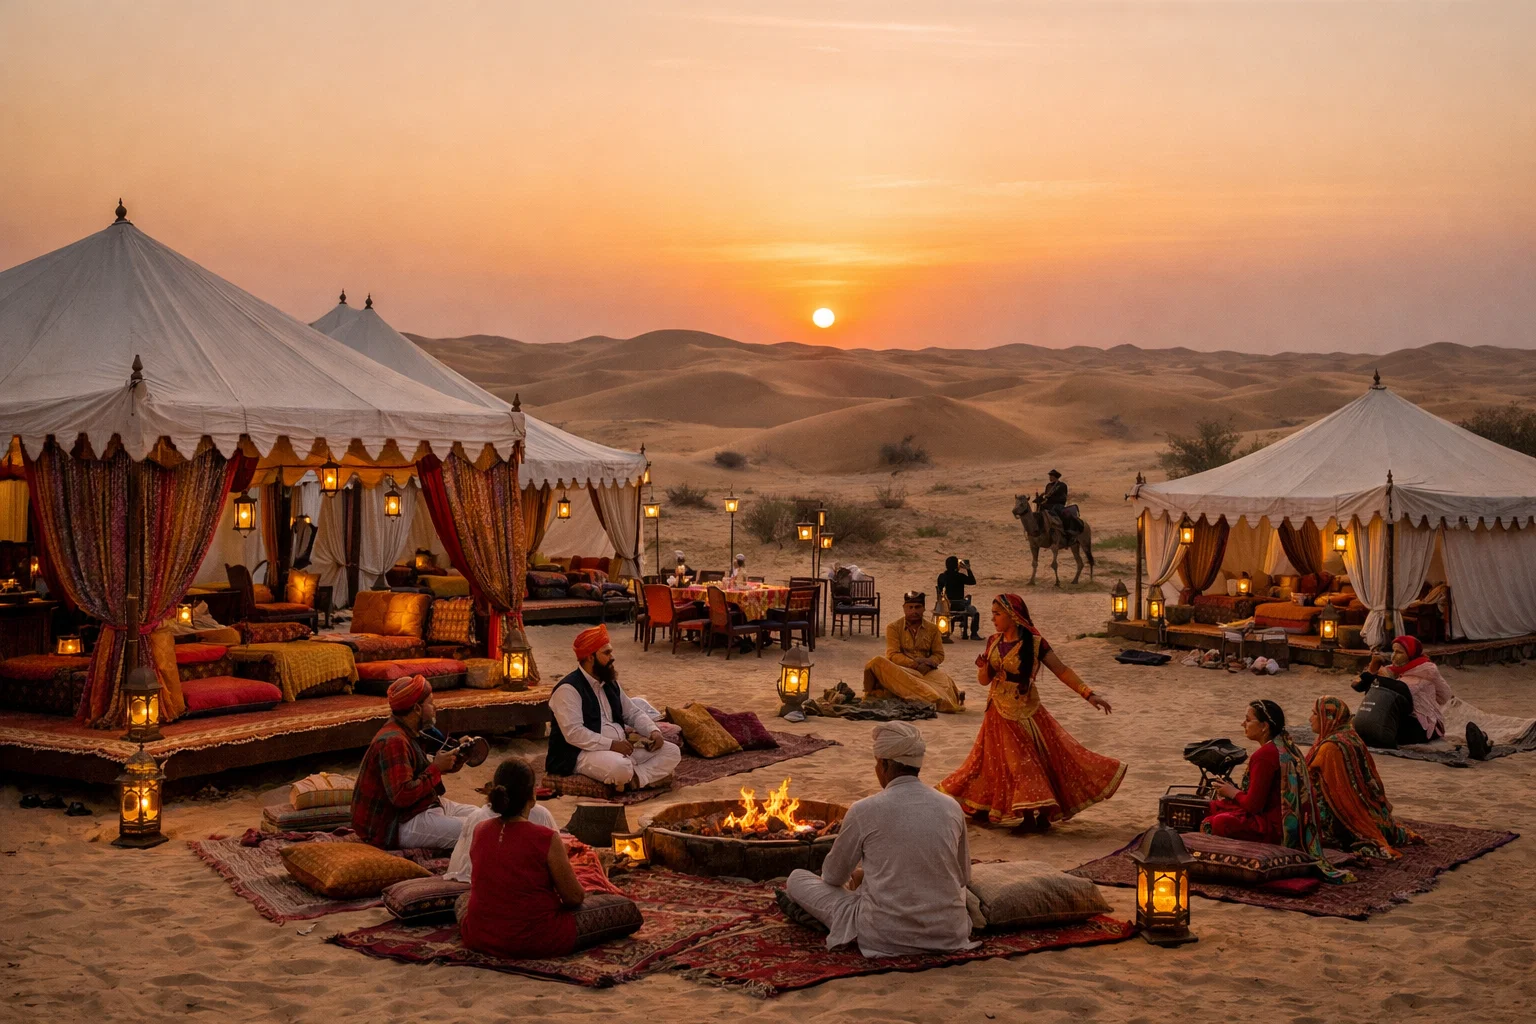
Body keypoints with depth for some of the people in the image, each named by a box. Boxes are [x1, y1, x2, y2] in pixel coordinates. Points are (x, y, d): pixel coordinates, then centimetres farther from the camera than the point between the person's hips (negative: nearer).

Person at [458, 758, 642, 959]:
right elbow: (574, 897, -12)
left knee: (464, 899, 40)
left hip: (479, 938, 4)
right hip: (535, 940, -3)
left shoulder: (480, 831, -5)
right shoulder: (546, 839, -21)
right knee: (628, 910, 5)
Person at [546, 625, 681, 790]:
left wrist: (653, 731, 1)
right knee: (621, 767, -40)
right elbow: (573, 733, -23)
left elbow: (633, 713, 21)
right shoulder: (568, 689, -13)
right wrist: (611, 744, -25)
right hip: (584, 753, -9)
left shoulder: (610, 684, 15)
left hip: (622, 747, 9)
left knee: (672, 752, -2)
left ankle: (636, 779, -21)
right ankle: (650, 775, -10)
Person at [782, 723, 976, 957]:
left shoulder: (865, 810, -9)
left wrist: (861, 875, 33)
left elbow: (832, 876, 7)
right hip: (949, 936, 4)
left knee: (798, 878, 15)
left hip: (886, 937, -4)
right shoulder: (951, 808, 1)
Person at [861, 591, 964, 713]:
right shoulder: (894, 628, 5)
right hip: (901, 671, -2)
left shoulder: (932, 629, 13)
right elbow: (892, 655, -5)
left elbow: (939, 655, 11)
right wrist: (914, 663, -20)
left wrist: (927, 663, -13)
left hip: (926, 671, 2)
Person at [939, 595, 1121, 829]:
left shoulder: (1034, 643, -12)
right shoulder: (994, 642, 2)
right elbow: (984, 680, 7)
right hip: (999, 714, 4)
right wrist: (983, 667, -16)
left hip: (1026, 712, -4)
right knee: (1002, 764, 10)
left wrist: (1088, 694, -19)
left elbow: (1061, 670, -11)